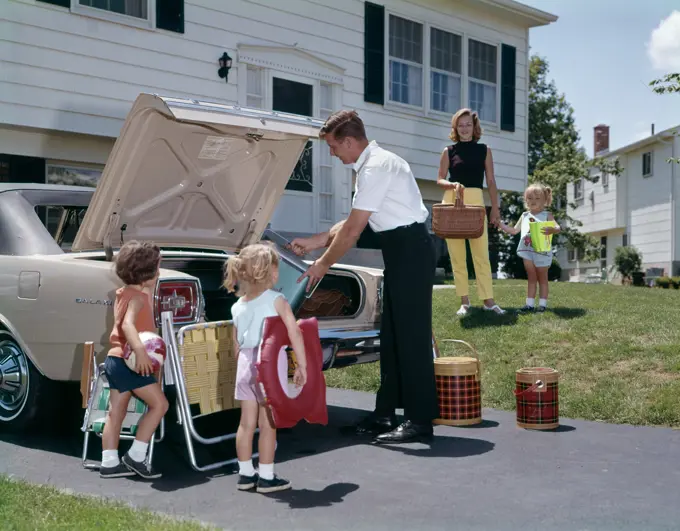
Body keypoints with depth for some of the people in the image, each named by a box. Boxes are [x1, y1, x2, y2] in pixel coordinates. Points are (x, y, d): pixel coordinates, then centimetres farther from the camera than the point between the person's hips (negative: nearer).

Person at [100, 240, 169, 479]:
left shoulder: (125, 293, 14)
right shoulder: (138, 297, -15)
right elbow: (128, 324, -31)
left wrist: (149, 291, 19)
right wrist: (140, 350, -46)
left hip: (116, 360, 10)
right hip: (129, 362, -10)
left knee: (116, 412, 10)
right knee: (159, 404, -5)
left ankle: (109, 463, 13)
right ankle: (135, 455, -4)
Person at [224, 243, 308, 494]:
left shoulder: (238, 306, 10)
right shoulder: (276, 300, -8)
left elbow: (237, 342, 15)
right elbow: (294, 334, -14)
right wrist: (302, 365, -9)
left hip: (245, 364, 6)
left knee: (246, 422, 12)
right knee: (268, 424, 2)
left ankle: (245, 474, 20)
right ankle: (266, 477, 8)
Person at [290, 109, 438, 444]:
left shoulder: (375, 168, -16)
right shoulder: (373, 164, 15)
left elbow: (353, 230, -16)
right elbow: (352, 222, 18)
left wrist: (322, 265, -7)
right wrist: (313, 242, 20)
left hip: (409, 248, -10)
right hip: (401, 250, 11)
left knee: (411, 333, -7)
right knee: (392, 334, 13)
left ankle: (420, 420, 0)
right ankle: (385, 414, 20)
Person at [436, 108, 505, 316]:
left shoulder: (484, 150, 9)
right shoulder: (448, 151, 8)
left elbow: (491, 181, 9)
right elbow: (440, 180, 7)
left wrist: (495, 208, 4)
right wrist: (453, 184, -15)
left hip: (476, 201, 0)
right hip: (451, 202, 0)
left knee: (481, 254, -5)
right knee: (457, 255, 1)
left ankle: (488, 300, -1)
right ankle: (464, 301, 7)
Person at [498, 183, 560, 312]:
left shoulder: (547, 215, -3)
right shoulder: (524, 216, 12)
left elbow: (557, 227, -16)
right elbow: (514, 231, 19)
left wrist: (552, 230, -39)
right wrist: (500, 224, 11)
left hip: (542, 252, -4)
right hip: (527, 252, 4)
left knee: (542, 279, 7)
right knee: (531, 278, 9)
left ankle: (542, 304, 11)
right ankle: (530, 304, 10)